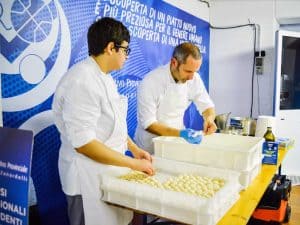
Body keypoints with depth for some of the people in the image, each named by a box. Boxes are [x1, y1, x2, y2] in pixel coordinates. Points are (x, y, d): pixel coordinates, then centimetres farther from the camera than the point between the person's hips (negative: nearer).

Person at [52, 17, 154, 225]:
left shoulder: (105, 77, 7)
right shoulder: (82, 81, -23)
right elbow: (83, 143, -26)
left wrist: (134, 149, 8)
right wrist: (134, 163, -21)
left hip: (109, 169, 9)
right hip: (89, 176, -9)